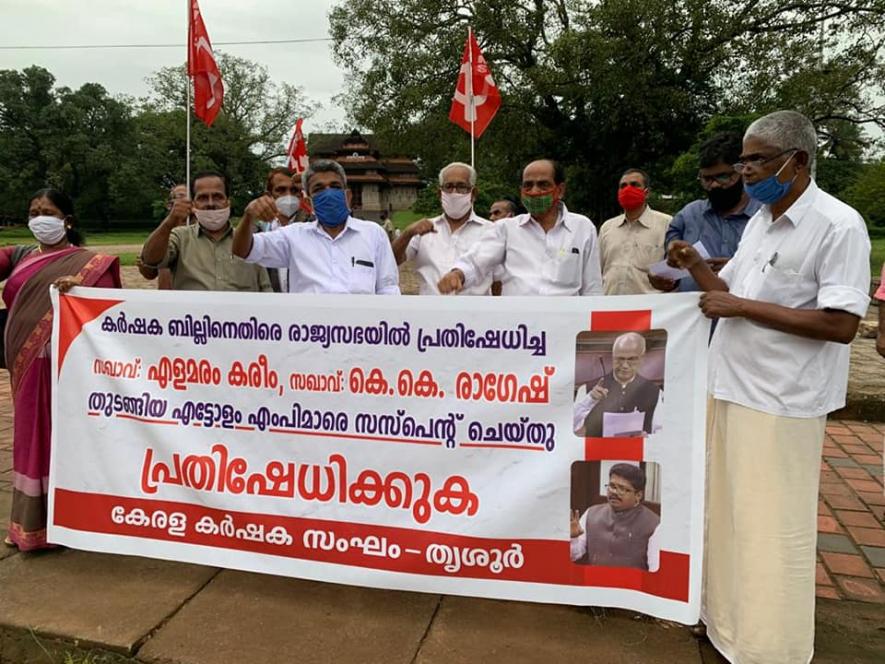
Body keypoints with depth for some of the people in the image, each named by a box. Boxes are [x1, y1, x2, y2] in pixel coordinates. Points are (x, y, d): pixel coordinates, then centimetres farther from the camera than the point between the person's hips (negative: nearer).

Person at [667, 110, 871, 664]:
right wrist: (695, 266, -1)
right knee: (726, 513, 18)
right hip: (730, 388, 8)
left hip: (781, 402, -8)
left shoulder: (838, 225, -13)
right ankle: (727, 617, 37)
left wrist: (742, 307, -20)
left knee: (771, 530, 3)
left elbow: (841, 325, -20)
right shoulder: (760, 219, 11)